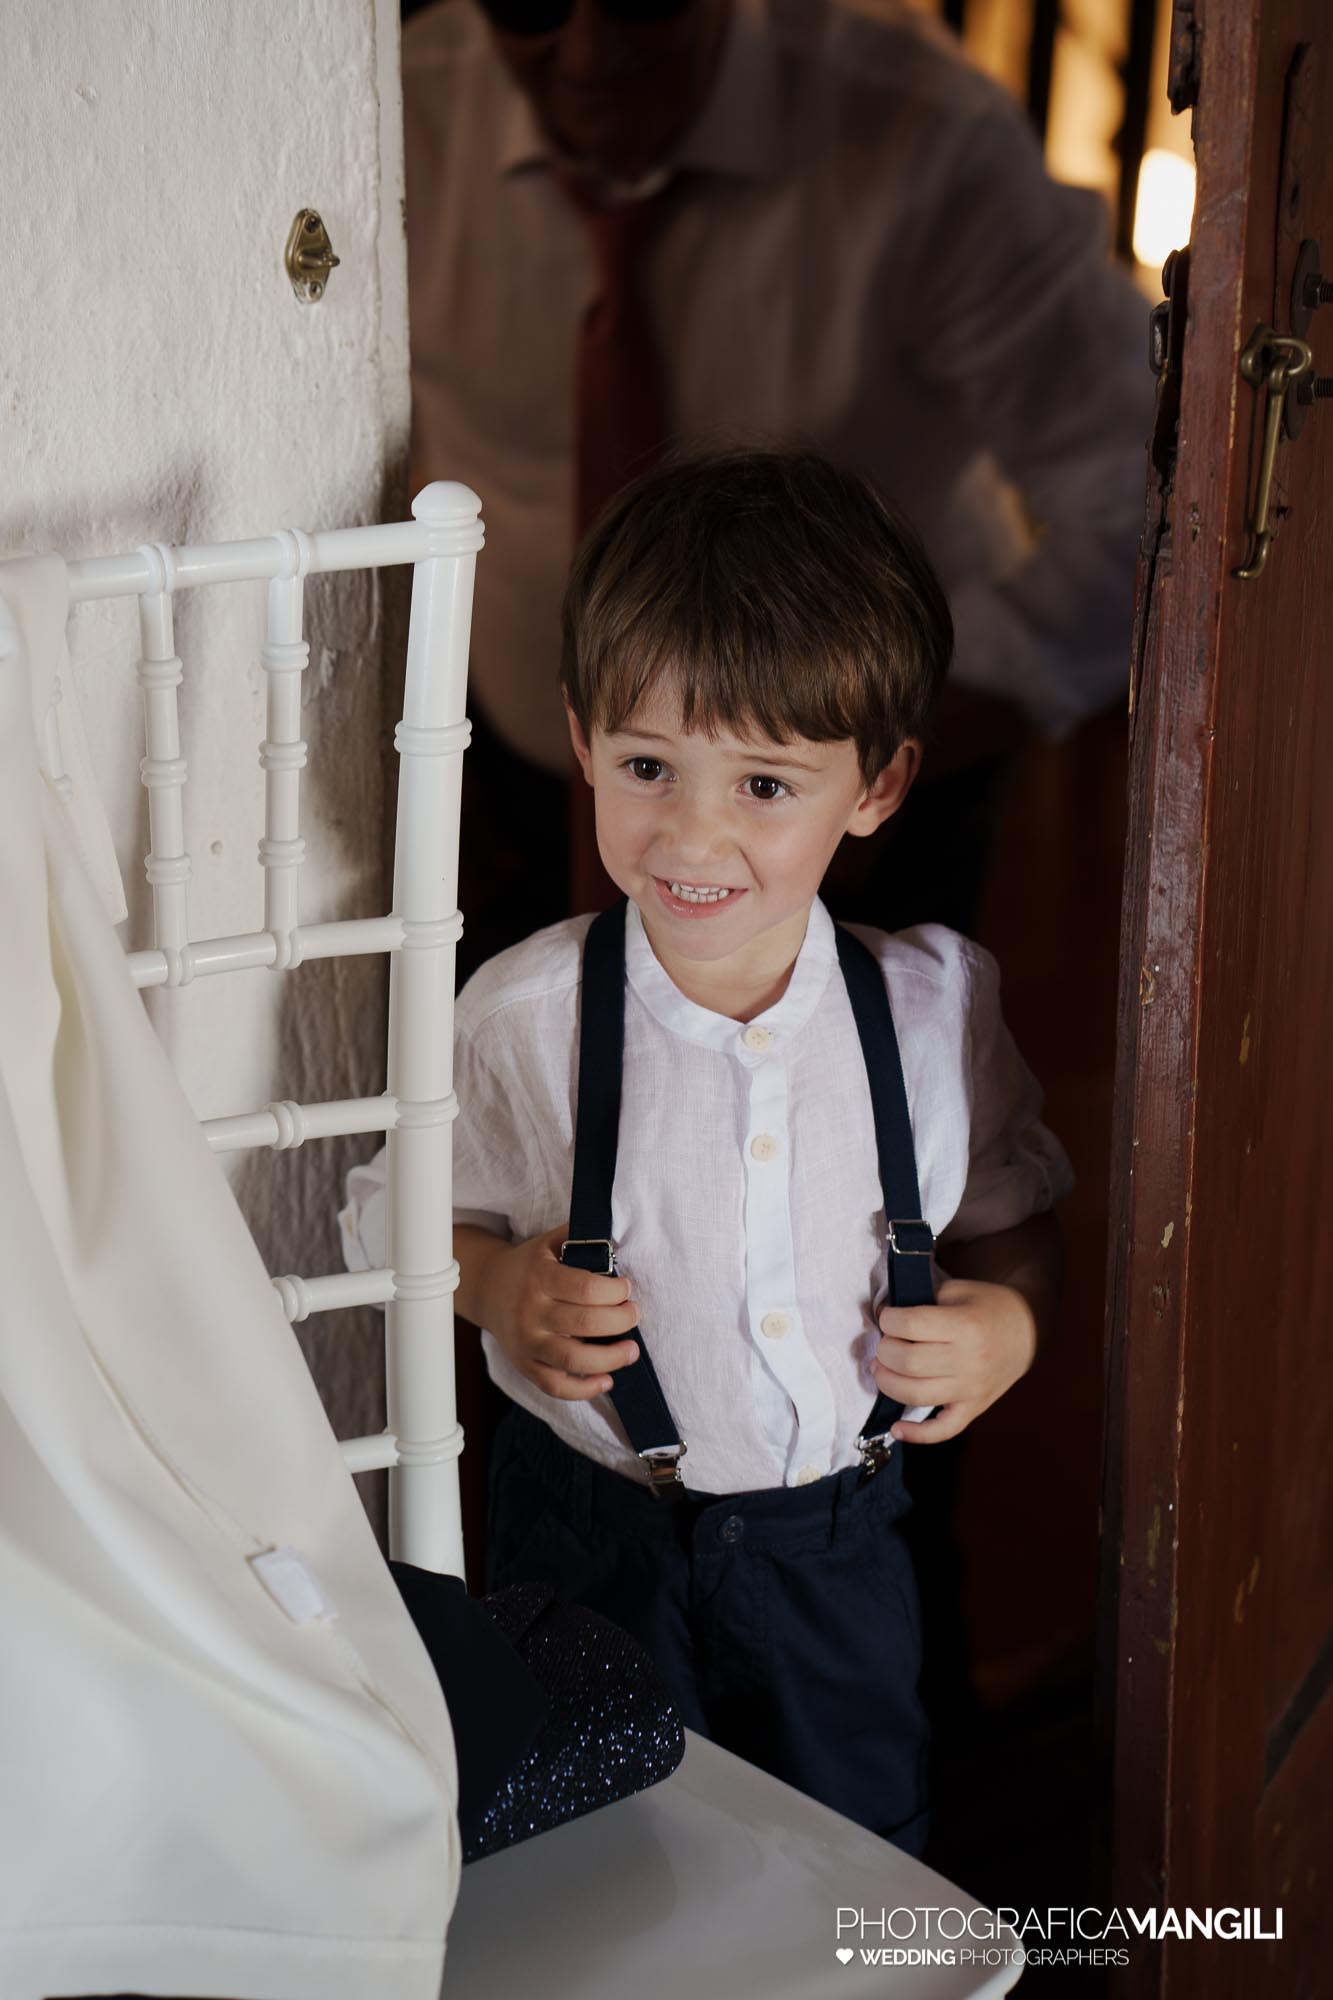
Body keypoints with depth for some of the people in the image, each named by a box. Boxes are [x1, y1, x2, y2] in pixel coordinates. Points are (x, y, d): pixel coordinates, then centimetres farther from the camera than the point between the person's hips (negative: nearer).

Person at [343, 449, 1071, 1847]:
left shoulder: (936, 1010, -12)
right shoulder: (523, 1018, -17)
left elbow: (1013, 1218, 4)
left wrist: (1011, 1321, -15)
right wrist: (501, 1288, -21)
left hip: (837, 1536, 2)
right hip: (593, 1535, -1)